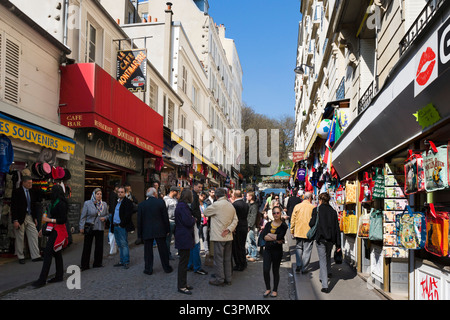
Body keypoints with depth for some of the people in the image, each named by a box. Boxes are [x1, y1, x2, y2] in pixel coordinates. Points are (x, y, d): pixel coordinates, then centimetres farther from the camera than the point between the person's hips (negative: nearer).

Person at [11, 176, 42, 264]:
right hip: (20, 218, -5)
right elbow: (13, 207, -12)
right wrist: (15, 220, -17)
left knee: (34, 236, 3)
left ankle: (35, 256, 8)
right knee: (20, 238, 4)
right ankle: (21, 257, 17)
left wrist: (35, 218, 12)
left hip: (30, 217, 6)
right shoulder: (16, 192, -9)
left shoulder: (32, 192, 9)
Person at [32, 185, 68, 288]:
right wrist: (44, 228, 22)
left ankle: (42, 280, -8)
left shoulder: (61, 204, -16)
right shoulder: (54, 202, 13)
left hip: (57, 231, -9)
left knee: (47, 253, -10)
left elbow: (63, 220, -19)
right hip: (53, 230, 9)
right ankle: (59, 276, 20)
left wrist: (49, 220, -16)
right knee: (56, 253, 12)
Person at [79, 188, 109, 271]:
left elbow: (107, 215, 15)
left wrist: (104, 218, -7)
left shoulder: (104, 204, 6)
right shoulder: (87, 203, -3)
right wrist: (81, 227, -7)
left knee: (99, 246, 6)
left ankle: (97, 263, 20)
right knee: (87, 247, 1)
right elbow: (83, 216, -3)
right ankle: (84, 265, 10)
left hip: (100, 229, 3)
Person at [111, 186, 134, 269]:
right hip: (115, 227, 8)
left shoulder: (128, 202, -8)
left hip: (122, 227, -8)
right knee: (119, 245, 12)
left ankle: (126, 262, 0)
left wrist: (121, 224, -17)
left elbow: (128, 215, -16)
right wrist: (112, 225, 12)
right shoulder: (116, 202, 17)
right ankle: (122, 261, 19)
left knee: (124, 244, -5)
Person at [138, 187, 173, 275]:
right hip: (160, 231, 0)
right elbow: (165, 217, -4)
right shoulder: (161, 202, -6)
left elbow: (139, 221, 1)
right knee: (163, 250, 10)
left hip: (147, 232, 0)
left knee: (148, 251, 10)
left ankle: (148, 269, 15)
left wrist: (139, 234, 9)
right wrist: (167, 229, 5)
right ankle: (167, 268, 20)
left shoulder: (141, 205, -2)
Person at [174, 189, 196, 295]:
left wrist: (192, 219, 6)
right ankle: (182, 287, 6)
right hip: (184, 238, -11)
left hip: (183, 237, 11)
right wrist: (194, 219, -5)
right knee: (183, 262, -2)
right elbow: (188, 222, -22)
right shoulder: (183, 206, -19)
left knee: (183, 262, 16)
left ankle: (183, 284, 26)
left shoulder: (182, 205, 14)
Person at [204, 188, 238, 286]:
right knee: (227, 258, 14)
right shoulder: (231, 206, 8)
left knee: (218, 258, 2)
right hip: (228, 236, 7)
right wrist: (229, 229, -4)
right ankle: (228, 278, 21)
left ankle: (219, 279, 8)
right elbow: (235, 220, 6)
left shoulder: (216, 205, -13)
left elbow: (206, 213, 1)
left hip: (219, 237, -7)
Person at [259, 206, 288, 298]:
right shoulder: (268, 224, 8)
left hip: (277, 250, -3)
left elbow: (280, 236, -19)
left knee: (275, 271, 8)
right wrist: (275, 239, -15)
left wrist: (269, 234, -6)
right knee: (265, 270, -4)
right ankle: (268, 289, 16)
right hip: (267, 250, 3)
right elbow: (263, 236, -6)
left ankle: (275, 290, 24)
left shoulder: (283, 225, -3)